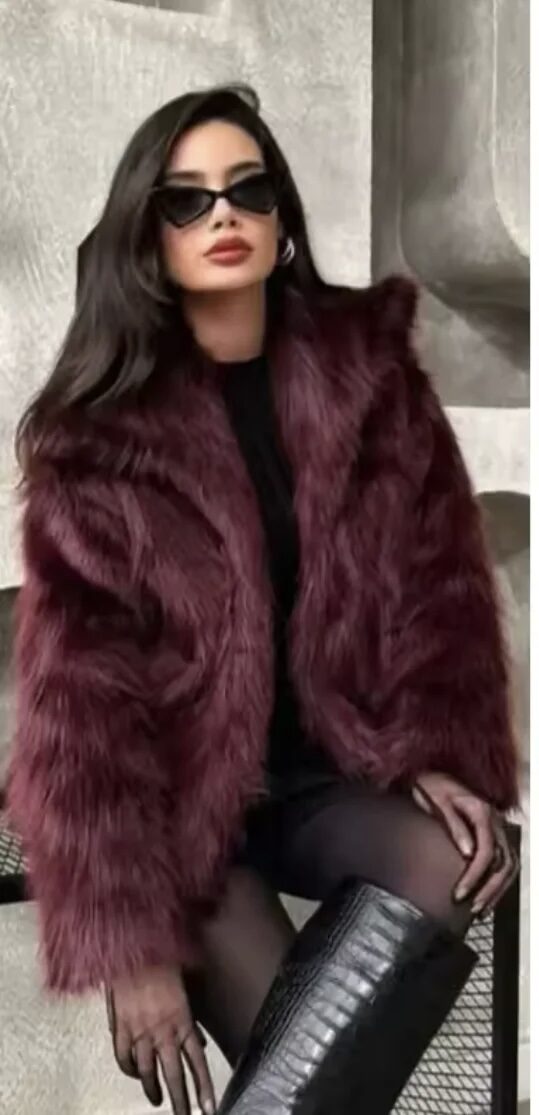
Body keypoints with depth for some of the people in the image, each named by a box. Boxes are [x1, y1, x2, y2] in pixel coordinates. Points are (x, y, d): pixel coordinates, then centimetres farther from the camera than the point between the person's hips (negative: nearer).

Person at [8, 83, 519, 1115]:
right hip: (175, 793, -3)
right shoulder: (98, 429, -11)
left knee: (448, 865, -28)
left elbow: (439, 579, 2)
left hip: (330, 767, 3)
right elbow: (83, 682, -14)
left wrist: (439, 756, -14)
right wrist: (129, 933, -20)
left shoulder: (367, 366, -1)